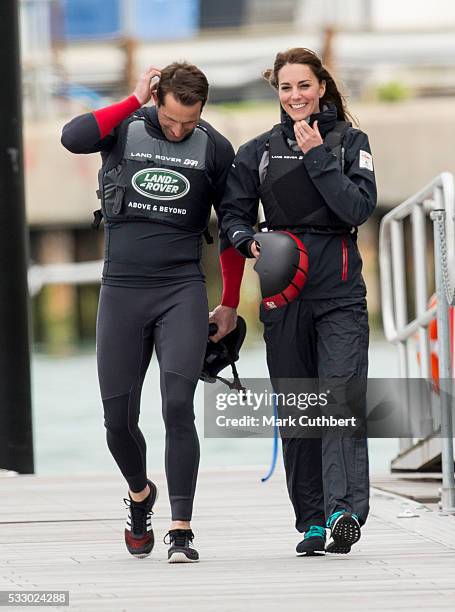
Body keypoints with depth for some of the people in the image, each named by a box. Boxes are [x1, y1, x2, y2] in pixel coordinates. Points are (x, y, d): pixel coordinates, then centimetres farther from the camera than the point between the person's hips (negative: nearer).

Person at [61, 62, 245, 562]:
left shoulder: (214, 149, 3)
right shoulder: (124, 128, 0)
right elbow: (73, 138, -22)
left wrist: (230, 305, 13)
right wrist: (135, 101, -17)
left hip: (183, 293, -1)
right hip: (121, 291, 1)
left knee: (178, 406, -15)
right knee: (118, 419, 4)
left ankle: (181, 530, -14)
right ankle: (140, 493, 35)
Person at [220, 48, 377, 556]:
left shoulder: (349, 142, 5)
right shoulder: (259, 151, 10)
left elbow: (358, 208, -8)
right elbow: (234, 212, 9)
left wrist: (317, 157, -11)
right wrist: (247, 241, -12)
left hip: (339, 291, -3)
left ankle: (344, 510, -28)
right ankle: (311, 522, 8)